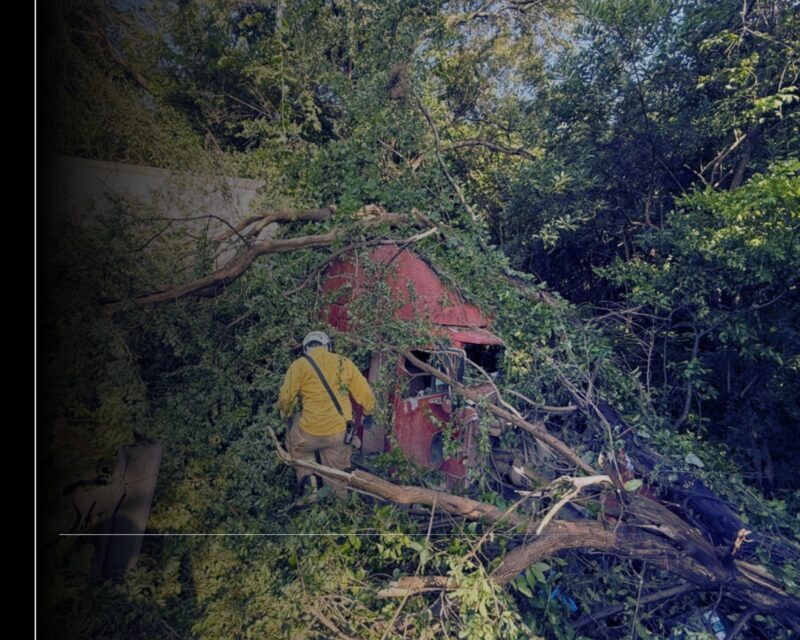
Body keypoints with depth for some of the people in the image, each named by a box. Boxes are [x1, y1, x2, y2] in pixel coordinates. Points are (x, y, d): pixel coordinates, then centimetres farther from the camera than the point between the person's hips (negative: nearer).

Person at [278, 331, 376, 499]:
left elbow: (285, 398, -8)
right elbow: (365, 394, 6)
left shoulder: (299, 365, -4)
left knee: (294, 443, 30)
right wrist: (368, 414, 24)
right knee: (337, 471, 23)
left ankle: (306, 474, 13)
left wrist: (286, 414, 14)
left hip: (311, 431, -2)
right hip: (341, 432, 3)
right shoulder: (344, 363, 4)